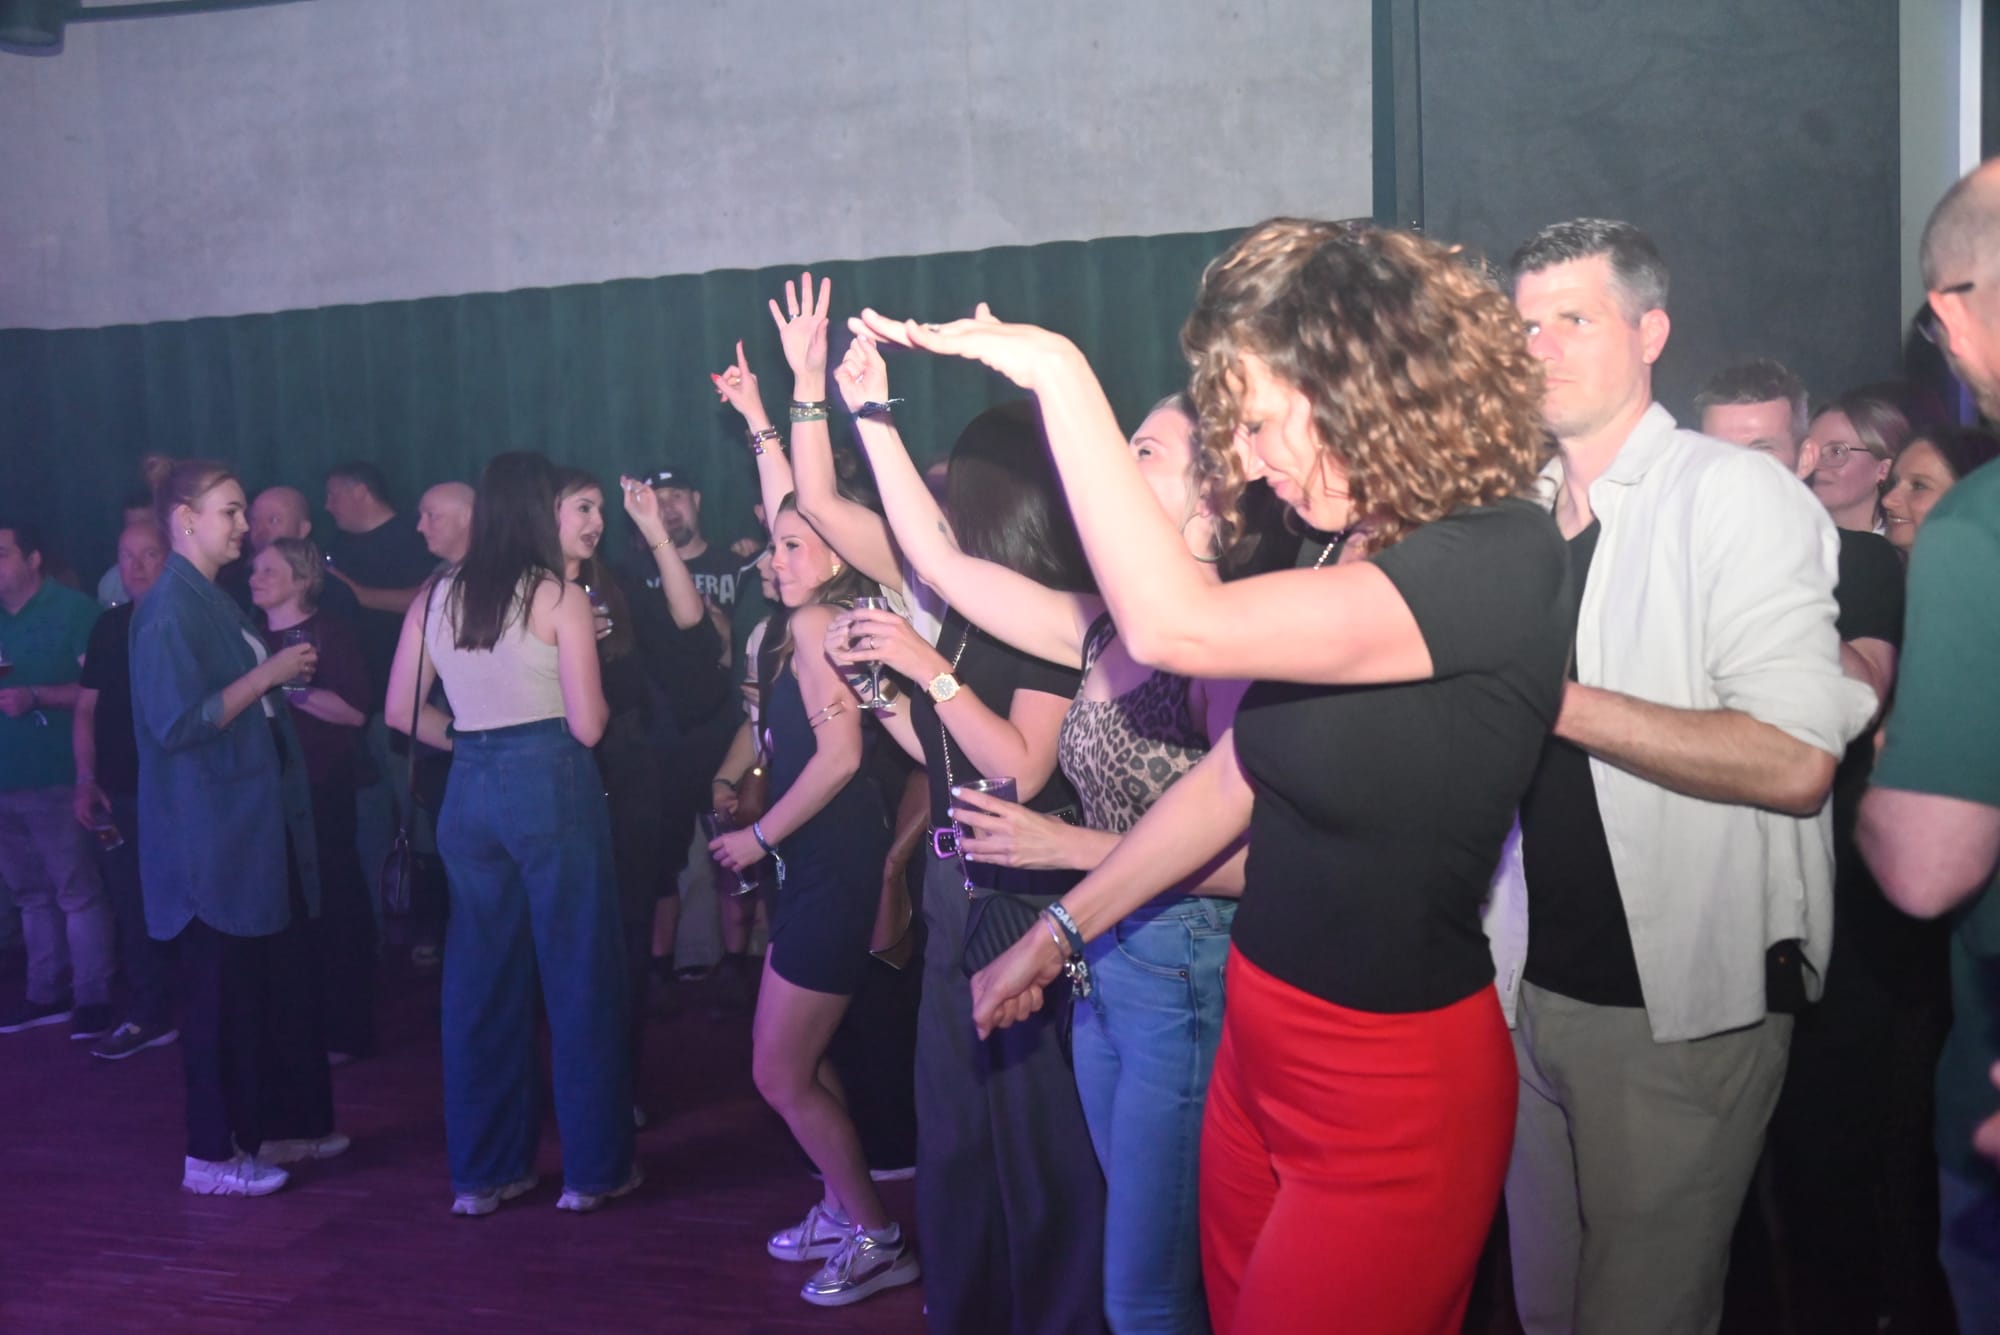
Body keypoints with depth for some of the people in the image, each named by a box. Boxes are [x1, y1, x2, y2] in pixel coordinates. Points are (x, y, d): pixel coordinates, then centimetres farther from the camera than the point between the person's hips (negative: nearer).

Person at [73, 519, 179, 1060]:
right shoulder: (108, 626, 9)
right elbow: (87, 708, 12)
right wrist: (86, 780, 3)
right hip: (119, 792, 5)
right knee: (133, 909, 8)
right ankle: (148, 1015, 18)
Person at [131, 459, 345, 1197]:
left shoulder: (212, 602, 14)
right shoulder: (168, 611, -15)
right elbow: (177, 724, -23)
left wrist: (284, 676, 11)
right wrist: (266, 676, -19)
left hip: (256, 829, 10)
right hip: (213, 838, -10)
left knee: (282, 982, 15)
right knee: (221, 992, 0)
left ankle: (280, 1126, 27)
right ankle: (211, 1155, 12)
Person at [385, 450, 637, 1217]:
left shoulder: (435, 598, 7)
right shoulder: (561, 599, -8)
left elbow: (403, 712, 10)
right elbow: (588, 724, -9)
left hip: (471, 789, 5)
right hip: (552, 785, -5)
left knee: (481, 979, 13)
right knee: (579, 975, 5)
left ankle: (482, 1170, 21)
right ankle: (593, 1167, 13)